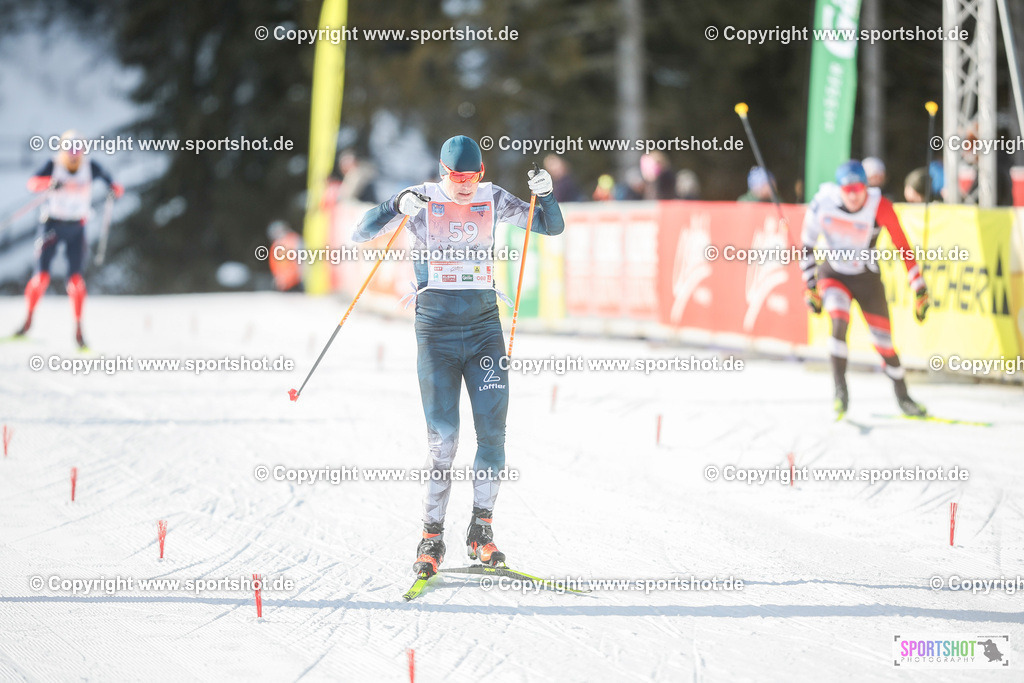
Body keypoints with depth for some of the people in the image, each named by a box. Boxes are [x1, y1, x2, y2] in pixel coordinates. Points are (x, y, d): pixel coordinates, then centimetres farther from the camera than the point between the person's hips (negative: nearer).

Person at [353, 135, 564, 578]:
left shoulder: (493, 199, 5)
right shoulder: (422, 200, -3)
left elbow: (552, 227, 10)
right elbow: (362, 234, -10)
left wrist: (544, 194, -11)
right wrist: (398, 206, -27)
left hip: (484, 325, 3)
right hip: (437, 329, -3)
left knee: (493, 431, -4)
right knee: (442, 434, -8)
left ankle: (481, 529, 8)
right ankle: (432, 535, 1)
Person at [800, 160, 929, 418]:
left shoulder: (880, 207, -24)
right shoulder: (822, 204, -20)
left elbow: (903, 248, -19)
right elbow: (807, 246, -6)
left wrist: (919, 290, -19)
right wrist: (810, 288, -6)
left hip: (867, 278, 0)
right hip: (832, 274, 0)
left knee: (883, 340, 4)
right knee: (839, 321, -28)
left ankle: (902, 397, 26)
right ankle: (840, 389, -19)